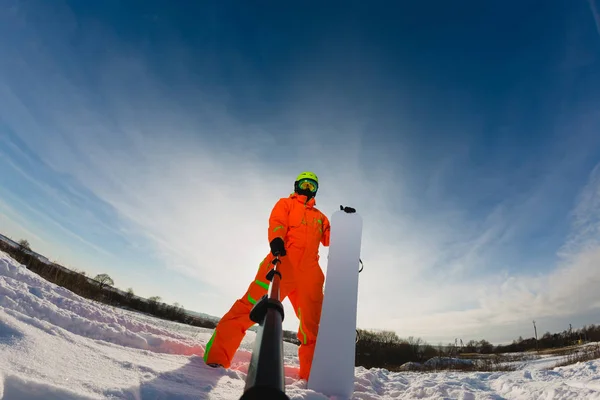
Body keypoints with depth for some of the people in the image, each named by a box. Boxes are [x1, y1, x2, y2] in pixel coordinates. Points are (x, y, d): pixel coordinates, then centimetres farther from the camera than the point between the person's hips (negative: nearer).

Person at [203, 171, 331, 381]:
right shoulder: (285, 204, 18)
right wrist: (276, 240, -24)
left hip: (309, 271, 5)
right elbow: (277, 223, -1)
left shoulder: (319, 216, 31)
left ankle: (311, 373, 15)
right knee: (252, 306, -15)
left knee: (312, 322, 4)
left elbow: (329, 238, 19)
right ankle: (215, 355, -11)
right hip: (282, 262, -5)